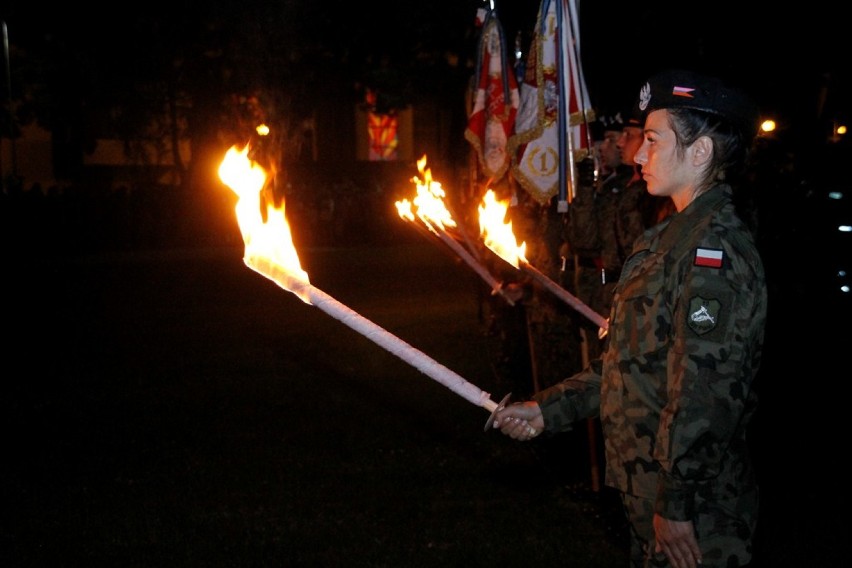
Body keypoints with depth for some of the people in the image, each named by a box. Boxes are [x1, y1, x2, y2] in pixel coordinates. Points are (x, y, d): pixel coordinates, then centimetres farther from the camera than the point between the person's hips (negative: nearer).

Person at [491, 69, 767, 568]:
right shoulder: (674, 237, 12)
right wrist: (549, 410, 14)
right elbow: (628, 362, 16)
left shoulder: (716, 249, -20)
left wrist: (676, 507, -22)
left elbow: (704, 390, -25)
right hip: (650, 490, 9)